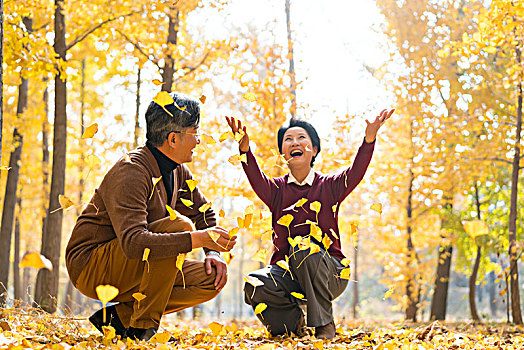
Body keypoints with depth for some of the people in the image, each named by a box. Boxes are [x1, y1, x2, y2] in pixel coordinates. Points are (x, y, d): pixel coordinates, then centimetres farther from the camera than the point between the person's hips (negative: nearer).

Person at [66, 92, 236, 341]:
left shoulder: (178, 171, 5)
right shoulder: (131, 171, -23)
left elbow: (204, 214, 20)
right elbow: (132, 242, -36)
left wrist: (213, 252, 0)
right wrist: (197, 239, -42)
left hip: (133, 270, 9)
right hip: (91, 268, -9)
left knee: (212, 278, -6)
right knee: (177, 225, -28)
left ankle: (119, 316, 0)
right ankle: (143, 327, -18)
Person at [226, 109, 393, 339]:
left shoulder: (329, 186, 6)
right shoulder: (276, 189, 9)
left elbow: (355, 173, -14)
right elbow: (256, 179, -14)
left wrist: (369, 137, -33)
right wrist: (245, 148, -35)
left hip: (329, 272, -1)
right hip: (287, 269, 1)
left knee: (302, 246, -34)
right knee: (254, 286, -30)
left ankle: (325, 324, -20)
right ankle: (294, 321, 2)